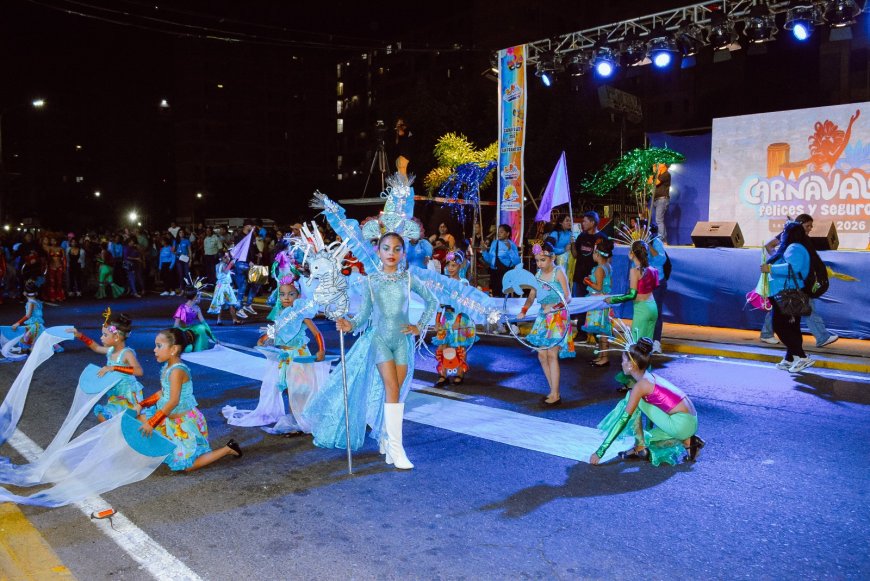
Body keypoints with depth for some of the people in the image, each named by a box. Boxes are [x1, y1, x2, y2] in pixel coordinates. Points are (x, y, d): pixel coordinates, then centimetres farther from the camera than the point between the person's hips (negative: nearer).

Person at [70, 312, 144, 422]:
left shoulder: (127, 353, -23)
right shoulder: (111, 351, 2)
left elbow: (139, 371, -40)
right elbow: (96, 347, 25)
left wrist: (114, 368, -41)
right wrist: (80, 336, 19)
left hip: (128, 397, -9)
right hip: (115, 396, 9)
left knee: (104, 417, -15)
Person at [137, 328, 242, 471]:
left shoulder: (177, 371, -25)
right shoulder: (167, 367, 2)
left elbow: (173, 402, -27)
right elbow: (162, 393, 13)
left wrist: (152, 423, -24)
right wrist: (141, 405, 8)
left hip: (185, 421, -9)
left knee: (187, 465, -6)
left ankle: (227, 449, 2)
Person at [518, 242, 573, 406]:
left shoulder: (559, 272, -8)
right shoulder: (538, 274, 9)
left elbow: (567, 297, -10)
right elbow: (531, 296, 11)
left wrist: (554, 306, -25)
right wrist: (523, 310, -5)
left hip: (558, 317, -7)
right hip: (543, 317, 7)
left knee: (552, 354, -9)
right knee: (542, 355, 5)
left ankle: (555, 395, 0)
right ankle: (553, 391, 17)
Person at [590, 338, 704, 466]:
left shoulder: (640, 385, -13)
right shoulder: (650, 376, 12)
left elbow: (624, 419, -16)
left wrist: (600, 451, -14)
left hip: (681, 424, -9)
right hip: (689, 422, 9)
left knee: (630, 398, -6)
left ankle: (640, 448, -2)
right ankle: (686, 442, 11)